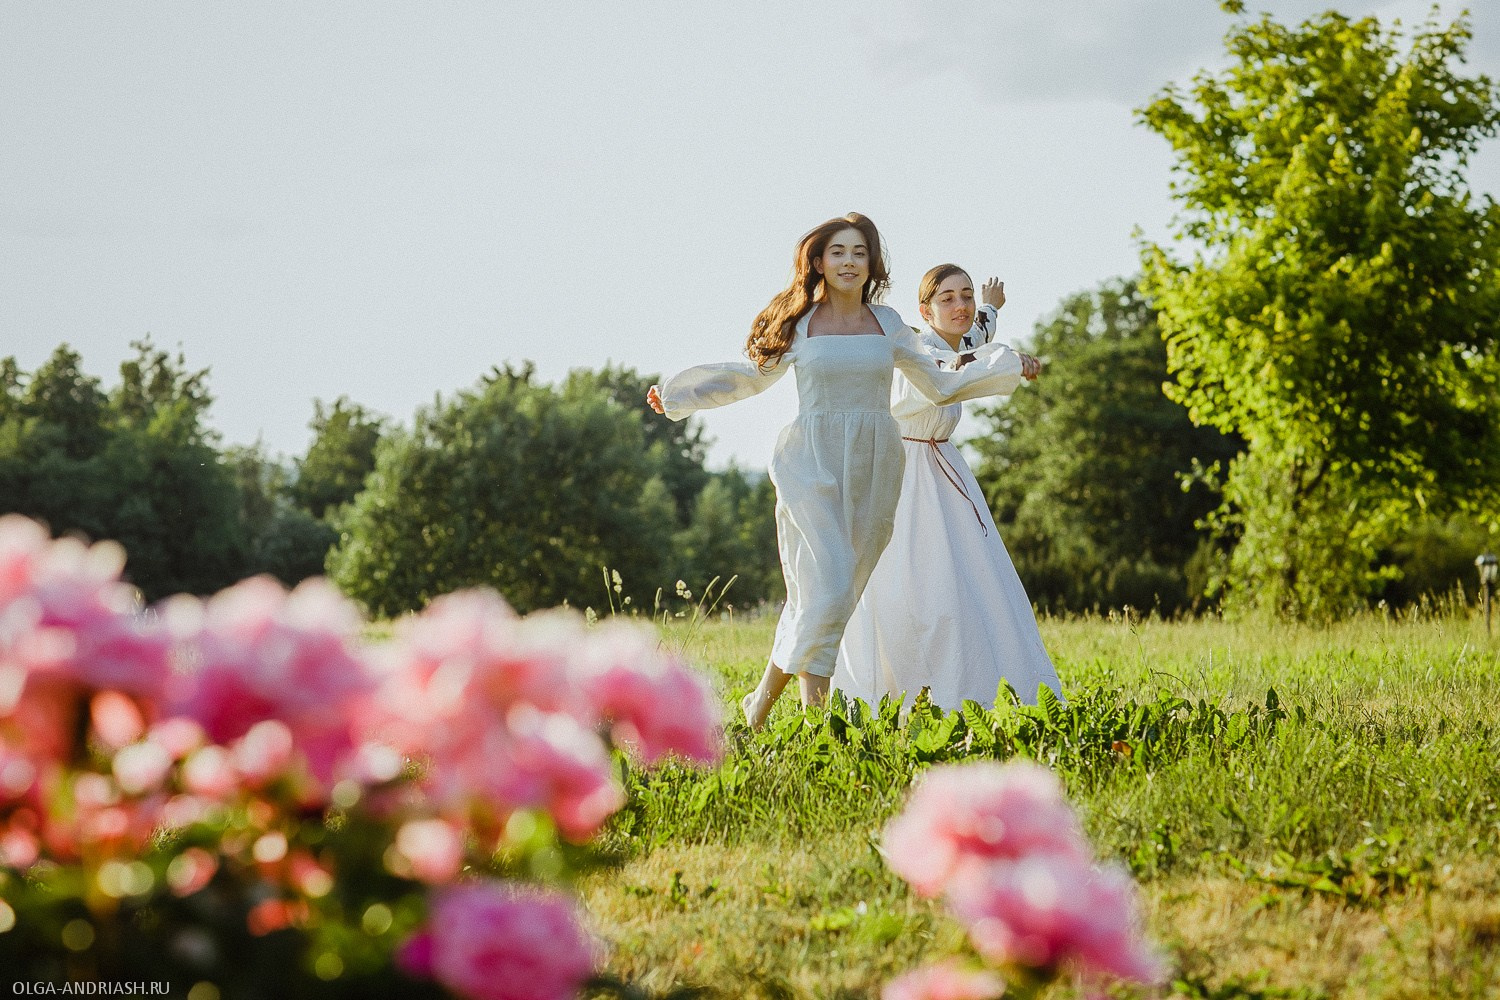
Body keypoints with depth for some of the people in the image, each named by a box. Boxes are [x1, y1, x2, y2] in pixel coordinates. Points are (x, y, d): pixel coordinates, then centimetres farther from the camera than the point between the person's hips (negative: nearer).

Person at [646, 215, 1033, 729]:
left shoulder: (887, 323, 9)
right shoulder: (797, 324, 3)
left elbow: (938, 383, 21)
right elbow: (753, 375, 17)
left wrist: (1006, 365, 17)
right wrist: (674, 392, 16)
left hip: (873, 470, 3)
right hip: (813, 465, -3)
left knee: (825, 596, 4)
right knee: (828, 587, -16)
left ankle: (766, 694, 17)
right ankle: (815, 711, -3)